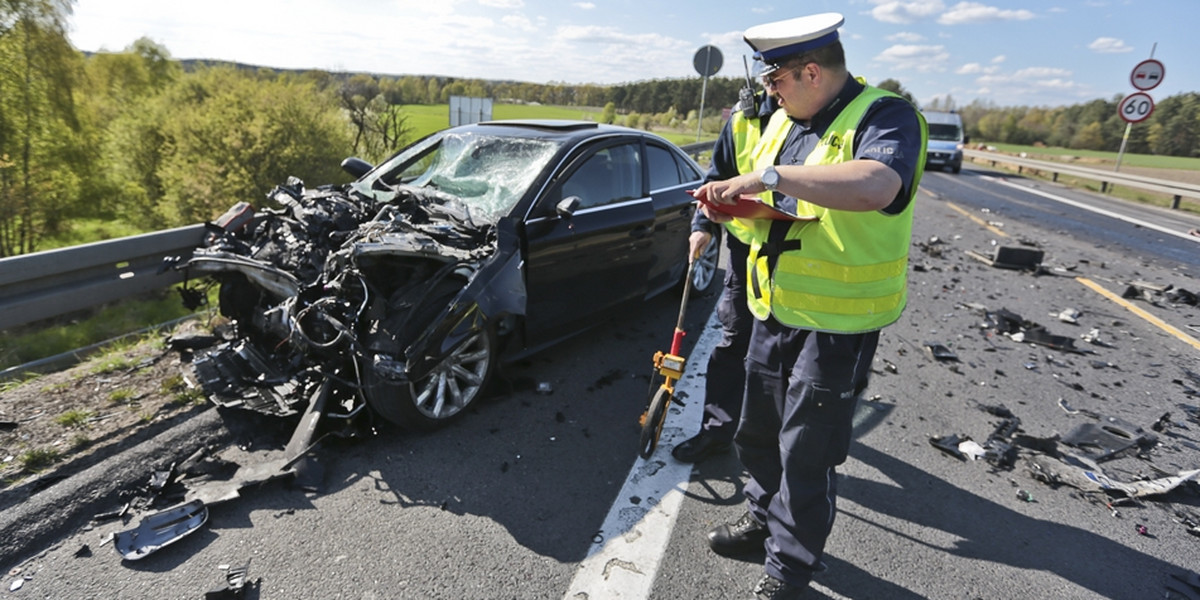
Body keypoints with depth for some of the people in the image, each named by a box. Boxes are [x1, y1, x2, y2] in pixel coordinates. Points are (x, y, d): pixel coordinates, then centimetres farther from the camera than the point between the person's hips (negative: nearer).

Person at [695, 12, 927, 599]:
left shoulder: (885, 116, -16)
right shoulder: (783, 119, 10)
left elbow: (877, 186, -38)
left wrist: (771, 177, -35)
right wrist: (729, 202, -5)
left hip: (836, 322, -7)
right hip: (773, 308, 8)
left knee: (805, 451, 4)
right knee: (759, 429, 20)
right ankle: (764, 515, 43)